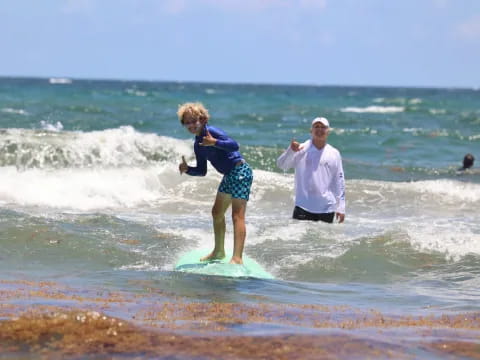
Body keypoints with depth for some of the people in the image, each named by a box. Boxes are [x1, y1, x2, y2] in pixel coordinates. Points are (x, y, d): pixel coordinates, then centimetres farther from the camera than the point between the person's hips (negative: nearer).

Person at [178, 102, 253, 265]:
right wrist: (187, 169, -4)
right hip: (229, 175, 10)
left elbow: (234, 145, -25)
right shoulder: (198, 145, 12)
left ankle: (237, 258, -23)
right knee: (217, 212, 19)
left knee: (237, 215, -16)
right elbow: (202, 171, 13)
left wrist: (214, 143, -37)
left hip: (240, 171, -10)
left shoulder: (211, 131, -14)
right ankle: (219, 251, 35)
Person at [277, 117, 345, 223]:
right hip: (303, 207, -2)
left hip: (327, 209, 2)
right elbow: (282, 165, -10)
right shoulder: (301, 150, 0)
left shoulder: (334, 154, 7)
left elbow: (339, 181, 10)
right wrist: (291, 151, -31)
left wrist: (341, 208, 6)